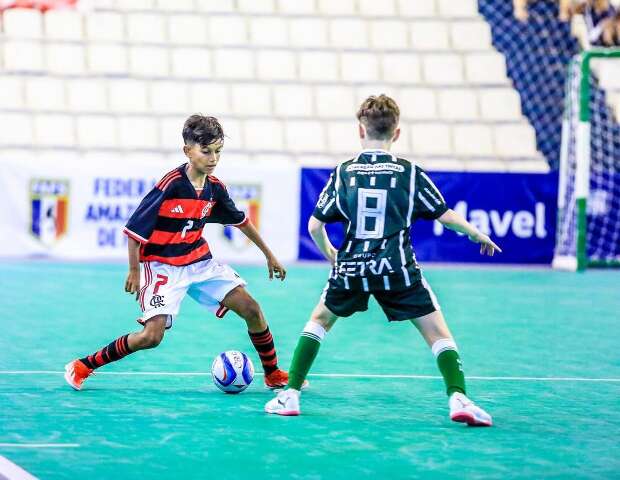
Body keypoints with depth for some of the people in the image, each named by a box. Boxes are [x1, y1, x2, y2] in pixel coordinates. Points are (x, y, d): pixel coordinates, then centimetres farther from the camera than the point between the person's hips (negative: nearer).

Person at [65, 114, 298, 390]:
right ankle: (82, 367, -3)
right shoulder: (170, 185, -21)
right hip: (162, 266, -6)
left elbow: (240, 220, 18)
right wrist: (134, 271, -14)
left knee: (251, 310, -1)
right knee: (152, 335, -18)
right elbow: (135, 228, -16)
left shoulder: (215, 188, -1)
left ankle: (273, 375, 17)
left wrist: (269, 255, 24)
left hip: (200, 263, 6)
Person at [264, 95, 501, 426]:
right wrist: (476, 234, 23)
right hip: (397, 270, -2)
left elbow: (314, 226, 7)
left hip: (350, 267, 2)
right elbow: (446, 216, 4)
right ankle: (458, 399, -16)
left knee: (320, 320, 25)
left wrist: (329, 253, 27)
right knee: (438, 333, 4)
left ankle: (290, 395, 18)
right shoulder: (410, 173, 1)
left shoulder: (343, 173, 6)